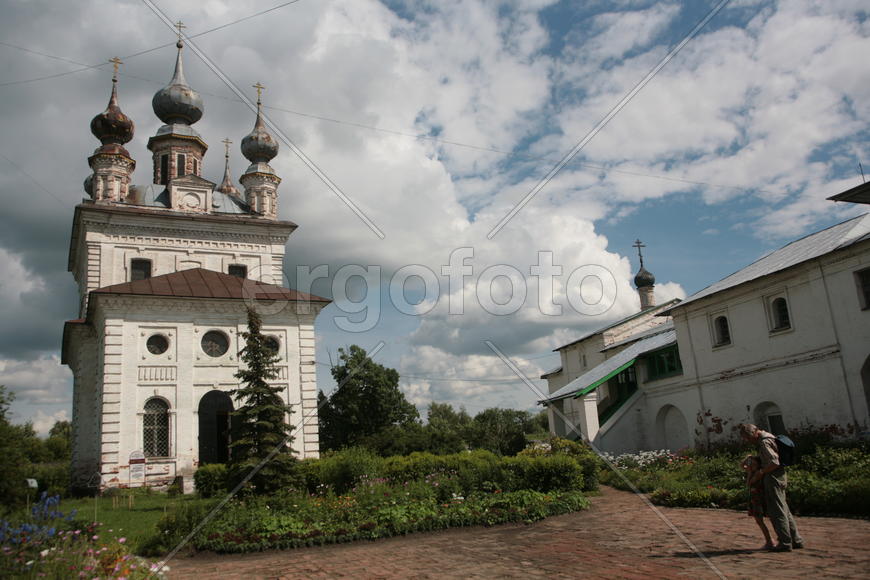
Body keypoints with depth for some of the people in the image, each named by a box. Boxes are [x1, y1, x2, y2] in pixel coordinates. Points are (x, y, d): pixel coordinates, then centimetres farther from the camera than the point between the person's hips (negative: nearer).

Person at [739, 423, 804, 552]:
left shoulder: (765, 442, -18)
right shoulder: (767, 437, 14)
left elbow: (774, 463, -24)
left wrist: (760, 472, -14)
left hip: (773, 477, -10)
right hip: (779, 477, 10)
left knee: (777, 512, -4)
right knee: (784, 510, 14)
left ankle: (785, 543, 1)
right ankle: (796, 540, 19)